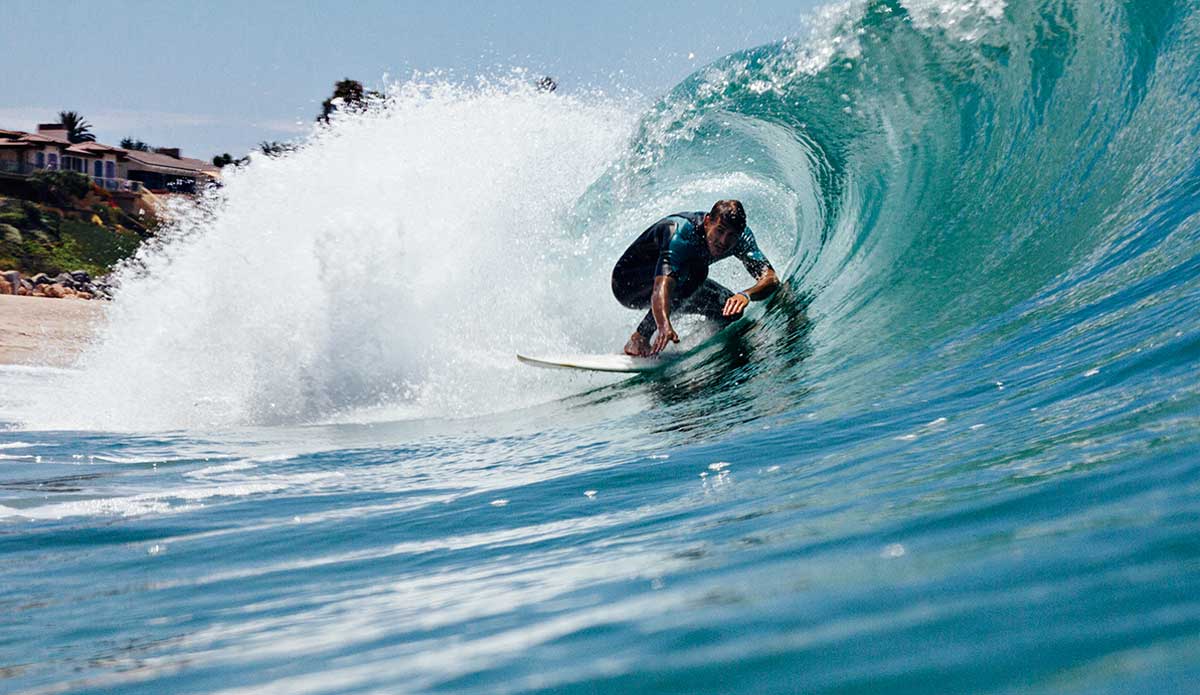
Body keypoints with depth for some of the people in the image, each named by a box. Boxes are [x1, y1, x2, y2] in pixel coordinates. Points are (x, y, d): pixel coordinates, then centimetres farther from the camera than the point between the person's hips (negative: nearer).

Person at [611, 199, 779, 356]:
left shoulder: (741, 237, -19)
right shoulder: (681, 233, -38)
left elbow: (771, 278, -27)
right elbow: (662, 286, -52)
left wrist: (746, 295, -50)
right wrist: (664, 325, -71)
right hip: (627, 283, -7)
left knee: (732, 308, -11)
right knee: (695, 269, -34)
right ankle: (639, 340, -29)